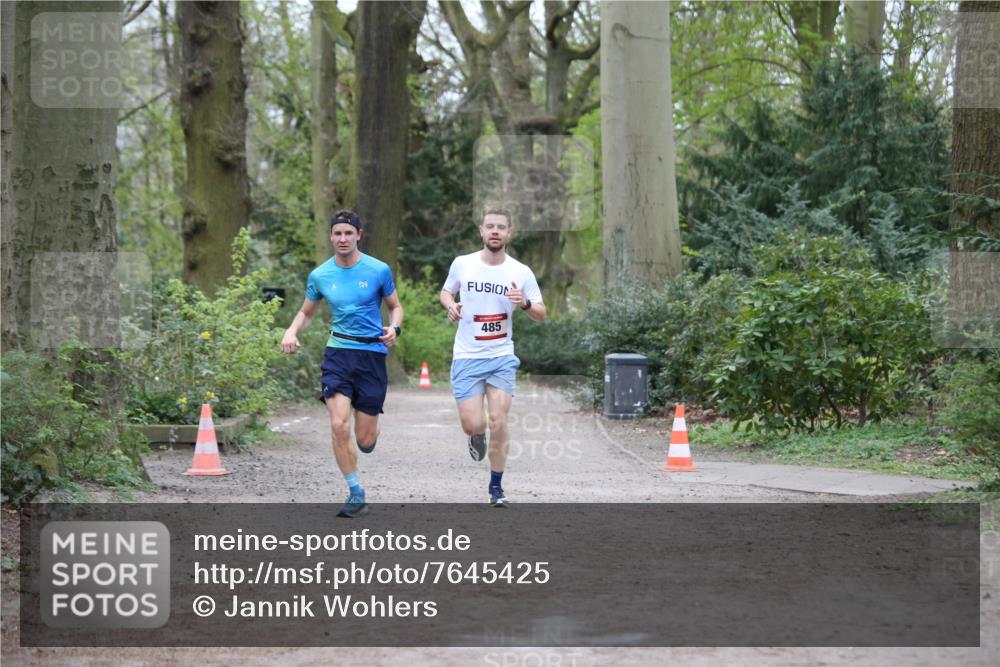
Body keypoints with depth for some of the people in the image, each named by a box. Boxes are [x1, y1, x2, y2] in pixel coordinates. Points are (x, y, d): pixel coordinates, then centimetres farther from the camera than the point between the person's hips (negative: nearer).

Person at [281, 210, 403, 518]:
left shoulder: (378, 270, -3)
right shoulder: (319, 275, 3)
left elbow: (395, 307, 11)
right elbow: (306, 312, 18)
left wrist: (394, 329, -11)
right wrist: (292, 332, -3)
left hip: (372, 353, -1)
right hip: (338, 353, 1)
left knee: (365, 441, -1)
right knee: (339, 426, -17)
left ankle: (370, 424, 39)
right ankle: (356, 494, -2)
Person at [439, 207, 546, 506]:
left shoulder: (521, 273, -3)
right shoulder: (462, 264, -2)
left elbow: (541, 315, 2)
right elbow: (446, 292, 16)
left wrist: (525, 303, -19)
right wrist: (450, 305, -7)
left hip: (502, 357, 0)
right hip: (467, 357, 0)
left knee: (499, 422, -7)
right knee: (472, 425, -8)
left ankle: (496, 486, 10)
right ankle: (477, 436, 32)